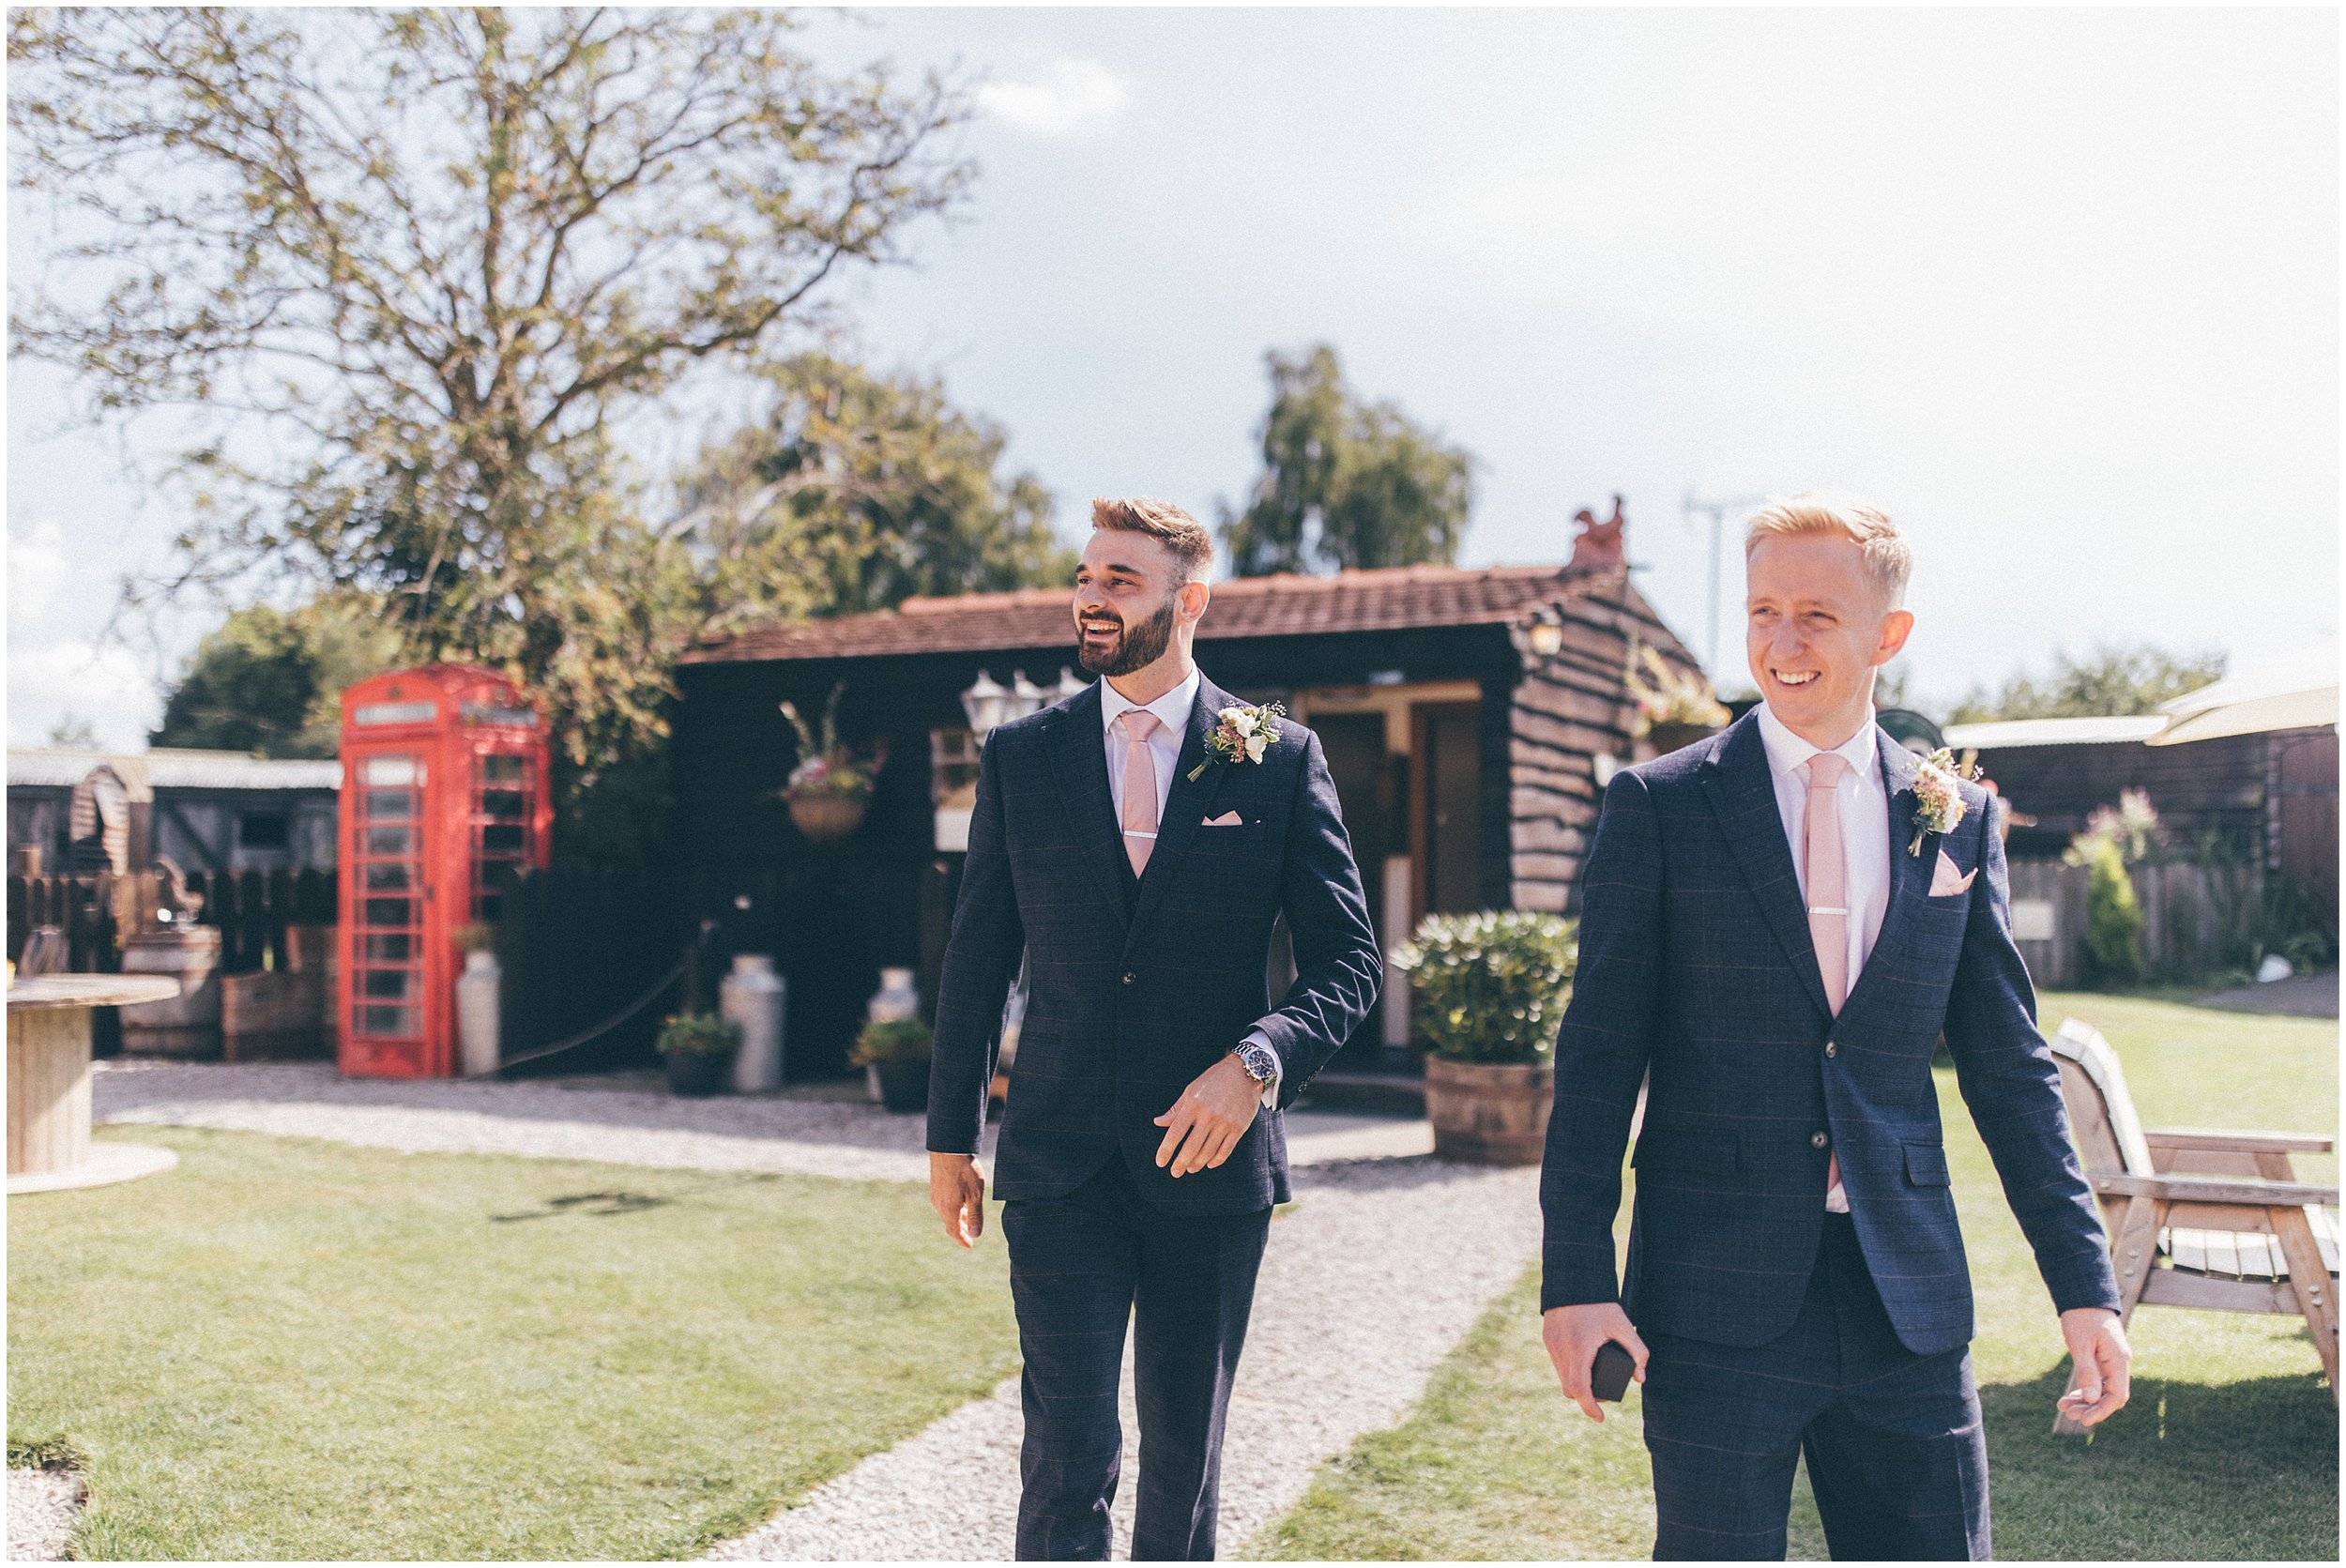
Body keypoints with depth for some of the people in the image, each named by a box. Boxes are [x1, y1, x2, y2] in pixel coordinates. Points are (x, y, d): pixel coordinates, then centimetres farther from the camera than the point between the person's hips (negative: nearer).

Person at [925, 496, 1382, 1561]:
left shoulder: (1280, 758, -1)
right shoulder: (1020, 755, 4)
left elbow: (1348, 961, -1)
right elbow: (976, 958, 9)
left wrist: (1257, 1061, -19)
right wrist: (950, 1136, 10)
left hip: (1210, 1158, 0)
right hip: (1060, 1166, 0)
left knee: (1186, 1450, 14)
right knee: (1070, 1449, -6)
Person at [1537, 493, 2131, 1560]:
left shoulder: (1957, 820, 7)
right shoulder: (1658, 806, -1)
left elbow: (2009, 1064, 10)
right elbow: (1599, 1055, -2)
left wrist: (2084, 1282, 7)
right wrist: (1576, 1278, -8)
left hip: (1908, 1300, 3)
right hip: (1716, 1298, -2)